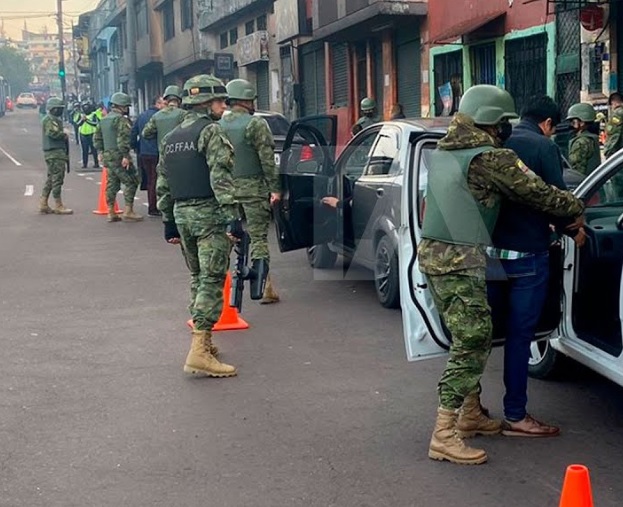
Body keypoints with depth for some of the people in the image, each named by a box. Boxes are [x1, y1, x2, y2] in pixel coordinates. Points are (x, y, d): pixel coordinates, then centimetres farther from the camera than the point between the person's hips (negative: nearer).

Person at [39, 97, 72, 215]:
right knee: (57, 179, -7)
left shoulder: (55, 119, 21)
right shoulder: (50, 120, -12)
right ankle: (58, 206, -4)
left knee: (50, 179, 13)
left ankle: (43, 205, 17)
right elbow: (53, 133, -26)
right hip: (55, 153, -11)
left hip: (56, 153, 11)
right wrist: (64, 134, -12)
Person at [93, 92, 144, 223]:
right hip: (118, 156, -9)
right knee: (131, 182, -4)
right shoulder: (121, 120, -12)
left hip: (107, 156, 9)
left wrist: (101, 152, 26)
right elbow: (123, 139, -21)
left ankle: (111, 213, 13)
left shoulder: (104, 120, 17)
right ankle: (128, 212, -8)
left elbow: (97, 137, 22)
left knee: (112, 183, 12)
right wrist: (125, 156, -22)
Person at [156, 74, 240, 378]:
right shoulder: (211, 131, -8)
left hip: (182, 214, 8)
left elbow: (163, 185, 17)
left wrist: (168, 222, 22)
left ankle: (202, 339, 26)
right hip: (209, 215, -8)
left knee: (197, 278, 19)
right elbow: (220, 178, -18)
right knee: (211, 280, -9)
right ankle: (199, 352, -16)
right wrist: (232, 217, -20)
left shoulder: (171, 138, 16)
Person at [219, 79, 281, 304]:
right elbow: (267, 159, -12)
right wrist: (275, 188, -8)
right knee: (258, 237, -3)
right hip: (253, 188, -5)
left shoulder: (219, 125, 8)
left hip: (227, 189, 5)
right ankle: (260, 287, -8)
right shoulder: (256, 124, -9)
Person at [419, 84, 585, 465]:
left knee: (472, 338, 20)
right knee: (472, 344, -7)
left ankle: (471, 412, 31)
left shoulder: (443, 151, 13)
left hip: (433, 253, 9)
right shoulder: (490, 158, -13)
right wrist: (578, 208, 9)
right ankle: (444, 436, -8)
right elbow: (538, 192, -9)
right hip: (460, 261, -9)